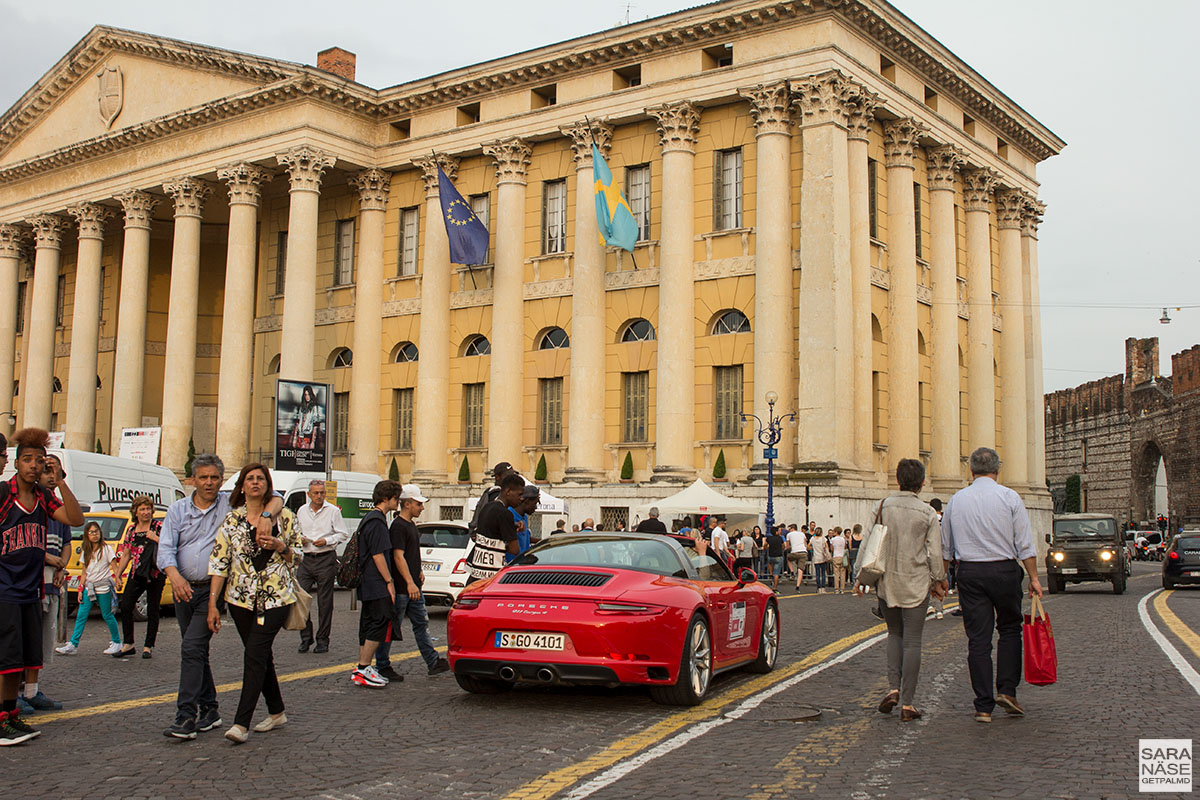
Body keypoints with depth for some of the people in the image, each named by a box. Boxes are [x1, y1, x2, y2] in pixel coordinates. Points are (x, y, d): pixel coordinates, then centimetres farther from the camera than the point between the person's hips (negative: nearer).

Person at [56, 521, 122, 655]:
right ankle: (73, 645, -1)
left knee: (107, 615, 1)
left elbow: (114, 567, -6)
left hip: (103, 588, -5)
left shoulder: (106, 549, -3)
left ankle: (116, 642, 13)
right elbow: (84, 572, 14)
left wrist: (117, 577, -25)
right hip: (89, 587, 5)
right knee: (81, 615, -1)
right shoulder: (85, 551, 11)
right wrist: (80, 589, 8)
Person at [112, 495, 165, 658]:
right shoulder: (131, 530, 11)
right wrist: (118, 574, 12)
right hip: (136, 574, 4)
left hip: (155, 574, -4)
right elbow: (126, 555, 16)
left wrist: (155, 538, -18)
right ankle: (128, 645, 7)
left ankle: (148, 646, 11)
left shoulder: (159, 526, -1)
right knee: (125, 606, -4)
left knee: (152, 611, 2)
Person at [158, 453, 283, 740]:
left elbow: (275, 499, -3)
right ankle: (209, 710, 25)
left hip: (212, 588, -5)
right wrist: (175, 576, -22)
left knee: (193, 648, -15)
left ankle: (186, 716, -15)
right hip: (184, 590, 5)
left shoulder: (232, 504, 0)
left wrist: (266, 516, -25)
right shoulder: (178, 510, 8)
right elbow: (165, 548, -3)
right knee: (196, 651, 13)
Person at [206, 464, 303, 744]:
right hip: (241, 597, 3)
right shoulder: (232, 519, 3)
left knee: (254, 654, -12)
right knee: (261, 655, 11)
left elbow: (299, 555, 9)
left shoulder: (283, 517, 1)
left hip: (276, 596, -3)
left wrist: (280, 546, -13)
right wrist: (212, 604, -7)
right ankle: (277, 712, 27)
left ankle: (241, 723, -11)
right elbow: (219, 562, -1)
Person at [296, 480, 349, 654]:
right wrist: (299, 539, 0)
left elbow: (343, 535, 0)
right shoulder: (302, 511, 12)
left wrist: (326, 541, -14)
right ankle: (306, 637, 10)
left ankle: (322, 640, 8)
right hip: (306, 559, 4)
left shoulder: (333, 511, -1)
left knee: (325, 602, 1)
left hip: (326, 559, -4)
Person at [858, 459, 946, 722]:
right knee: (912, 641, 3)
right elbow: (935, 552, -3)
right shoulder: (927, 513, -5)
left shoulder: (883, 506, -3)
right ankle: (907, 704, 3)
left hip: (887, 581, 2)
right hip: (916, 583, -2)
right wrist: (938, 580, 12)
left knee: (894, 634, 19)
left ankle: (893, 688, 2)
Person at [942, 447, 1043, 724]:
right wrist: (1034, 578, -1)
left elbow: (945, 547, 11)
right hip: (1004, 570, -2)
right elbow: (1025, 544, -5)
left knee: (978, 639, 3)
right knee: (1010, 629, 17)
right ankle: (1007, 690, 6)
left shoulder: (956, 500, 6)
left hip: (969, 573, 2)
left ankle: (983, 706, 4)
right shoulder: (1009, 497, -2)